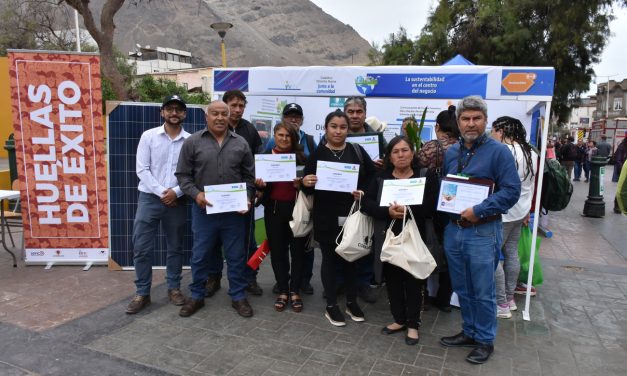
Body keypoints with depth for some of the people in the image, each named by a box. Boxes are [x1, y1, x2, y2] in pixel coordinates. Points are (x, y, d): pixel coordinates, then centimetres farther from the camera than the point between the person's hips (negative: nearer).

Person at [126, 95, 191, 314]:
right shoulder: (149, 136, 0)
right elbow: (142, 169, -4)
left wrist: (176, 192, -14)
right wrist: (161, 192, -13)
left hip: (177, 201, 1)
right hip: (149, 198, 0)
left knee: (175, 247, 11)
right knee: (142, 248, 1)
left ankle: (174, 288, 26)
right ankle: (142, 293, 15)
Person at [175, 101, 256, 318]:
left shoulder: (241, 144, 6)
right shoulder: (192, 142, 1)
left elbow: (249, 176, 8)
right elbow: (183, 175, 1)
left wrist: (247, 198, -6)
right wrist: (196, 194, -14)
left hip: (234, 211, 1)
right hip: (203, 210, -1)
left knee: (236, 256, 9)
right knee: (200, 256, 10)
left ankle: (238, 297, 24)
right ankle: (197, 296, 28)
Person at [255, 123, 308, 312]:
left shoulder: (300, 157, 2)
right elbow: (259, 182, 6)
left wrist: (300, 184, -18)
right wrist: (260, 184, -16)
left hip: (296, 208, 0)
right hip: (274, 208, 1)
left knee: (297, 249, 5)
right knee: (277, 250, 7)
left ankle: (295, 291, 17)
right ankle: (282, 291, 20)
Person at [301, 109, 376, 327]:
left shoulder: (357, 151, 5)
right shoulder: (317, 154, -1)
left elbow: (372, 176, 5)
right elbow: (307, 188, -1)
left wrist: (364, 192, -12)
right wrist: (306, 183, -23)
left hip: (352, 215, 2)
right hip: (327, 218, -2)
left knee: (352, 258, 13)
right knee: (330, 259, 8)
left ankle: (352, 302, 30)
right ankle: (331, 306, 21)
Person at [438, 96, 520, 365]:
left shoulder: (498, 151, -9)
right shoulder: (450, 153, 9)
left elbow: (511, 190, -15)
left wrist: (478, 211, -22)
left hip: (482, 231, -5)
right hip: (453, 229, 6)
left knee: (483, 292, 5)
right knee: (462, 289, 16)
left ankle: (485, 340, 23)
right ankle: (469, 332, 33)